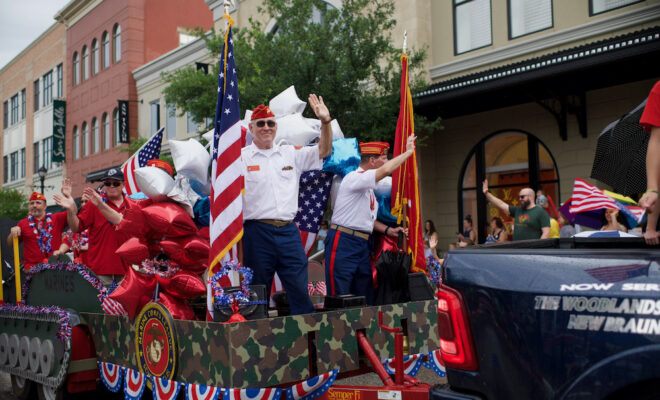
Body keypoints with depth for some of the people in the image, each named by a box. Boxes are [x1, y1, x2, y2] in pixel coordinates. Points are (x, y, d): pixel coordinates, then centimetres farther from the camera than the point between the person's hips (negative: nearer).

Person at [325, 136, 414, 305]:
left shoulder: (368, 186, 20)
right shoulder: (354, 178, -11)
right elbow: (385, 170, -26)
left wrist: (388, 230, 11)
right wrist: (408, 151, -14)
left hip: (362, 245, 10)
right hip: (343, 242, -10)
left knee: (365, 296, 11)